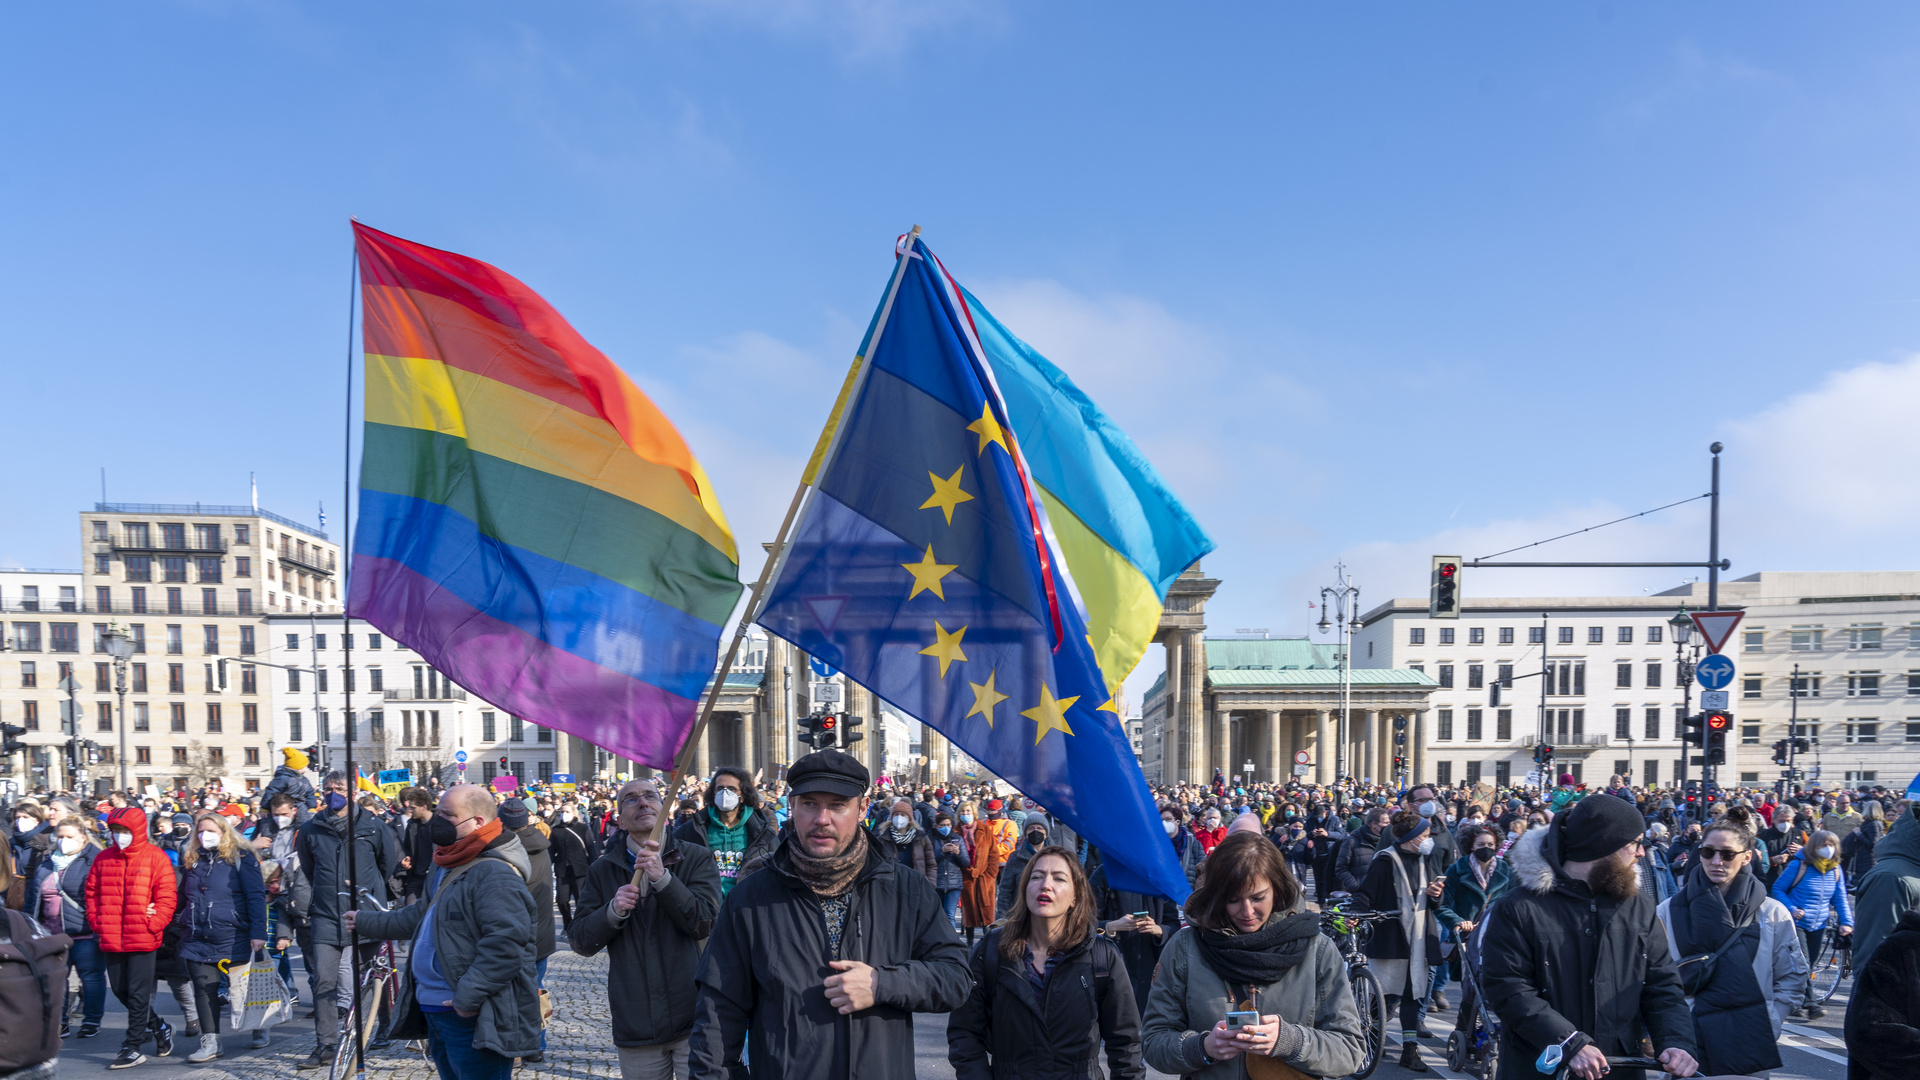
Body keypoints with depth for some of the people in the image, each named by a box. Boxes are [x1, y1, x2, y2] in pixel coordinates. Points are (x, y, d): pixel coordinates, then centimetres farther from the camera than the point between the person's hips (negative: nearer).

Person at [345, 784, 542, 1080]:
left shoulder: (496, 874, -21)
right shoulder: (447, 867, 15)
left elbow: (506, 942, -29)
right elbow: (424, 918, 28)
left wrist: (468, 997, -28)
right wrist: (367, 922, 29)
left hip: (473, 1019, -11)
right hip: (437, 1012, 11)